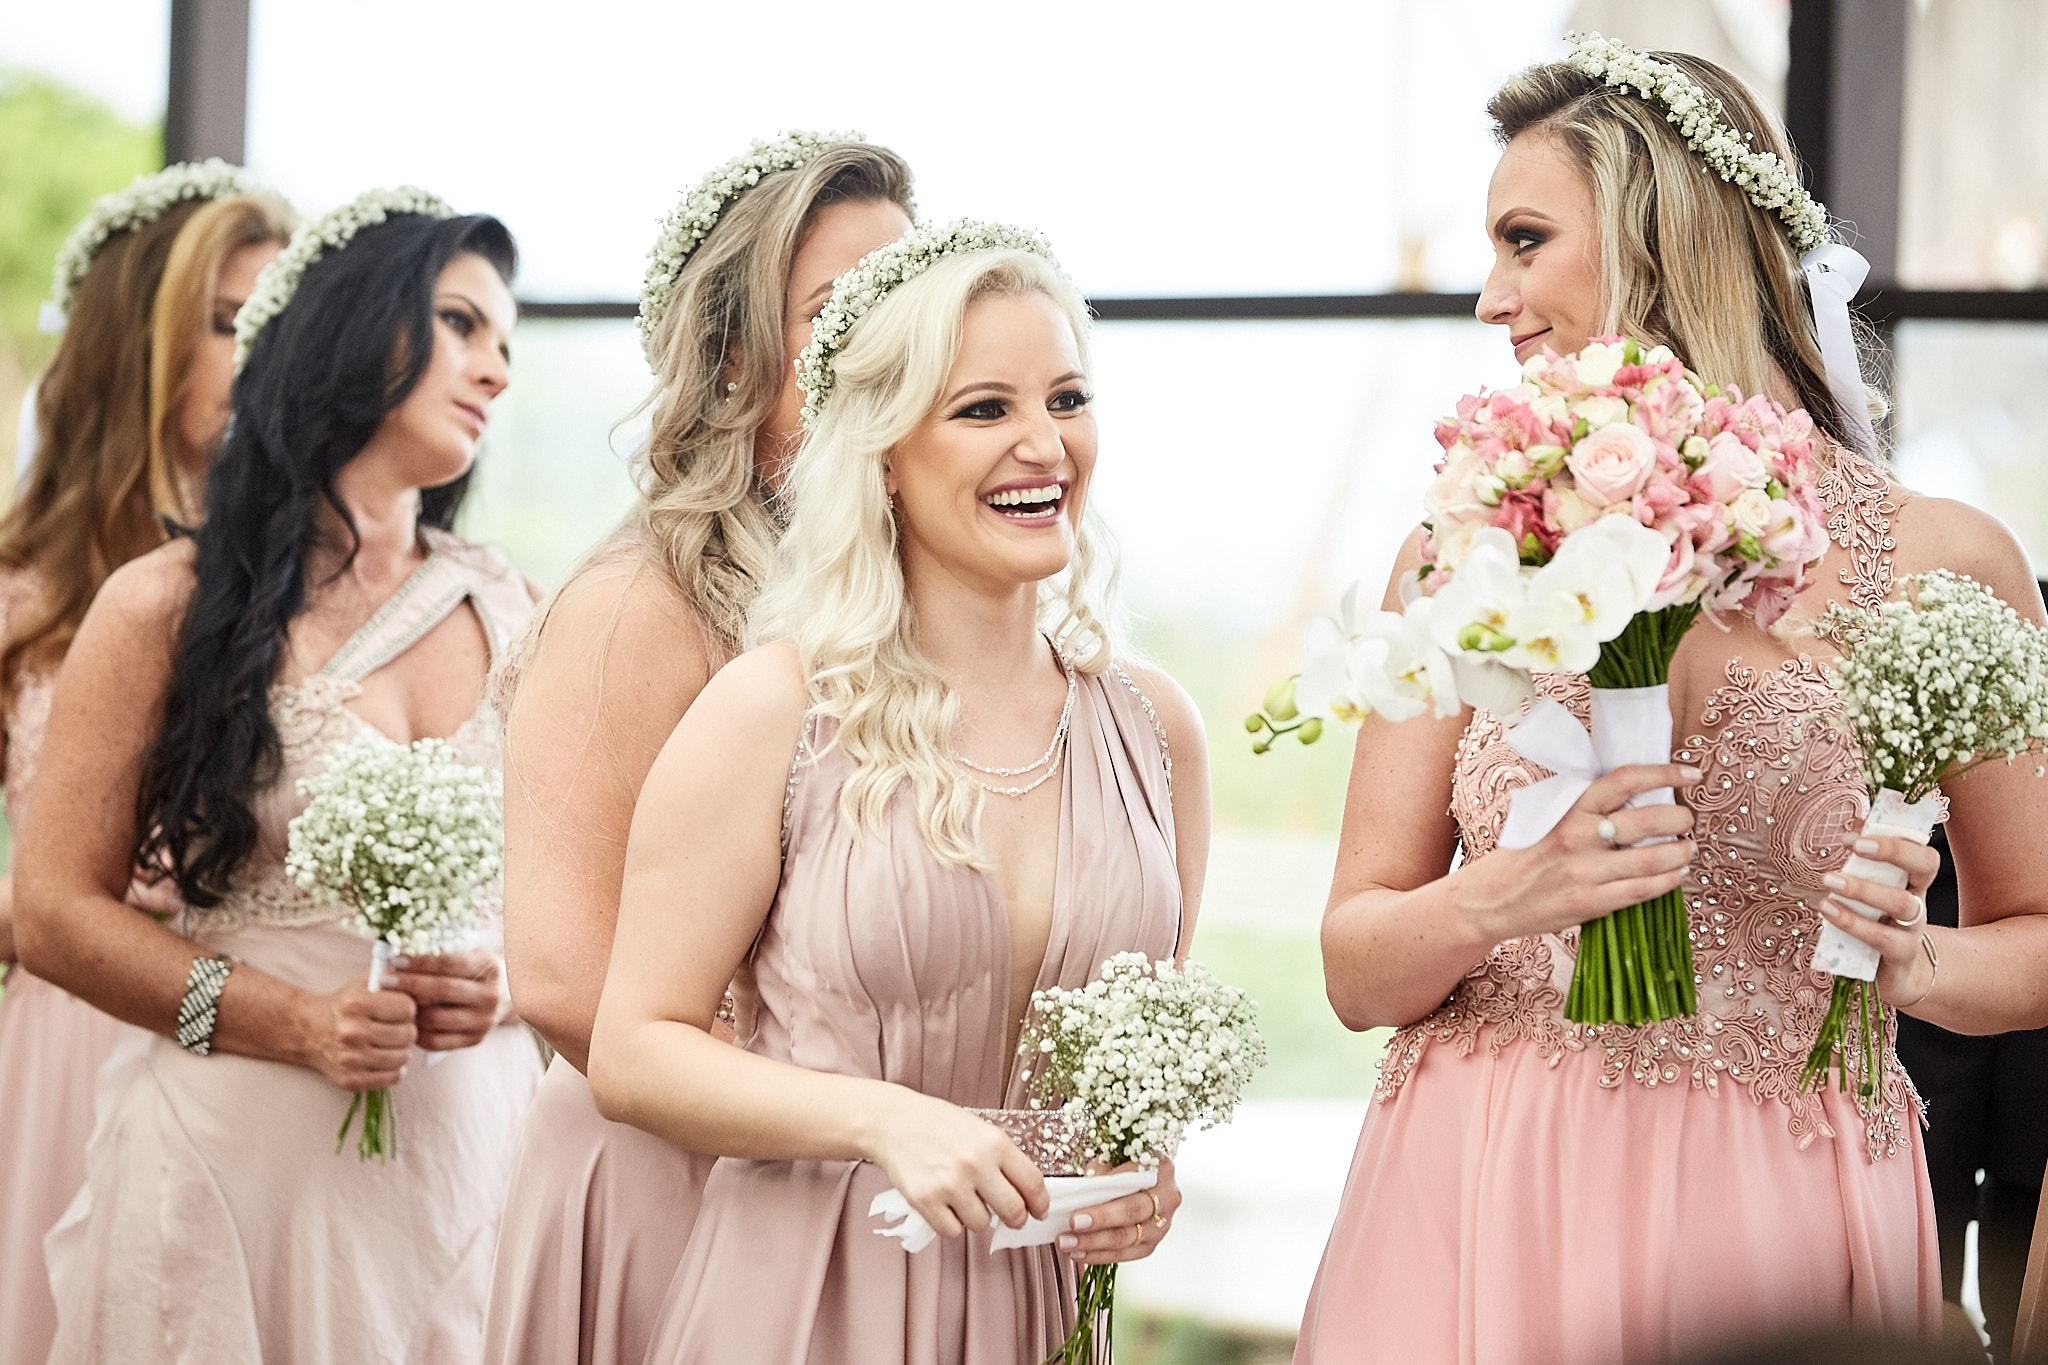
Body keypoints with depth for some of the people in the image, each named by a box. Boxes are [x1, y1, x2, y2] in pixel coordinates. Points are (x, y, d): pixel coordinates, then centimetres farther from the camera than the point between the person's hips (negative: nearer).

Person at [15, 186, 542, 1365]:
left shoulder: (516, 619, 9)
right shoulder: (171, 608, -2)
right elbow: (59, 911, -4)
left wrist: (498, 987, -9)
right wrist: (295, 1022, -15)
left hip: (473, 1142, 3)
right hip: (238, 1148, -3)